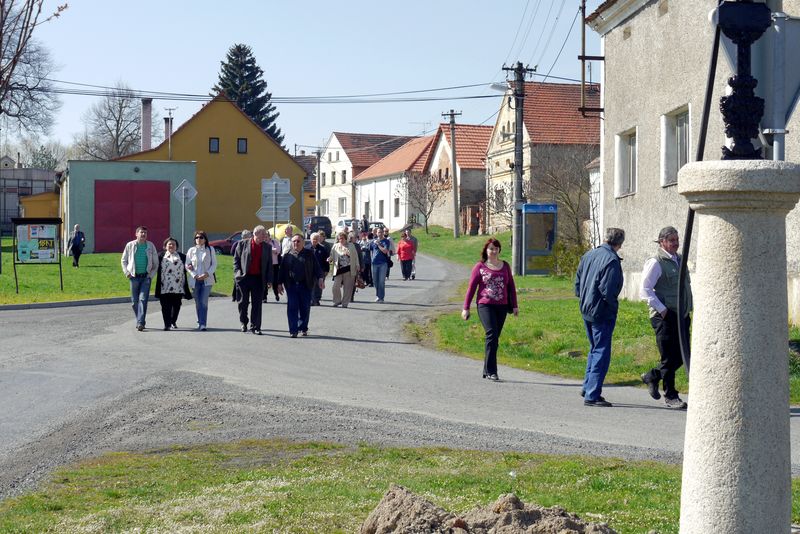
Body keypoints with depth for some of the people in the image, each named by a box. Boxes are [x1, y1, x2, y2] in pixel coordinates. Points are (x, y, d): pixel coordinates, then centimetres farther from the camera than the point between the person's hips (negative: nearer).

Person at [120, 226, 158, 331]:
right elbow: (124, 260, 12)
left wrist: (152, 274, 3)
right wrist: (127, 272, 1)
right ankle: (139, 321, 18)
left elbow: (155, 262, 12)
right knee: (134, 301, 4)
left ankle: (140, 323, -16)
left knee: (143, 299, -11)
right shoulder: (130, 245, 4)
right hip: (134, 276, 1)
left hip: (146, 276, -1)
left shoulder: (151, 246, 5)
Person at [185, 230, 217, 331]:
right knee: (198, 303, 7)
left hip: (207, 280, -2)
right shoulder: (191, 251, 8)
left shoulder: (210, 249, 5)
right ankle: (200, 322, 21)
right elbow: (187, 265, 6)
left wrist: (207, 274, -12)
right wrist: (194, 275, -8)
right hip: (195, 280, 2)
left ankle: (203, 324, -16)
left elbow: (214, 264, 3)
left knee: (204, 302, -12)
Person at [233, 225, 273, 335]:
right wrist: (237, 273, -5)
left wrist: (269, 280, 1)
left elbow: (269, 264, 7)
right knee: (243, 302, 8)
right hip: (244, 277, -1)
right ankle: (243, 322, 27)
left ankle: (255, 327, 7)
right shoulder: (243, 244, 0)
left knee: (257, 304, 1)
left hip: (259, 279, 1)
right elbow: (236, 259, 6)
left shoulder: (267, 246, 5)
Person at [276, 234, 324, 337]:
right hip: (291, 285, 0)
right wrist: (280, 283, 8)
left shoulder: (309, 254, 7)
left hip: (305, 286, 0)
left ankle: (303, 328, 19)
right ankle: (293, 330, -4)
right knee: (292, 308, -5)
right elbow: (281, 270, 12)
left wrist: (320, 278, -8)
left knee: (305, 308, 4)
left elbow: (316, 267, 5)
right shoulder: (287, 255, 10)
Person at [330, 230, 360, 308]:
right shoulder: (335, 246, 10)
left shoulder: (351, 246, 8)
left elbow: (355, 257, 9)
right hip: (338, 269, 1)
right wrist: (330, 260, -9)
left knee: (347, 287, 1)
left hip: (348, 269, -1)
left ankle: (345, 303, 10)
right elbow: (332, 256, 14)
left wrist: (357, 267, 3)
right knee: (336, 286, -8)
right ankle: (336, 302, 7)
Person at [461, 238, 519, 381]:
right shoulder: (479, 267, 2)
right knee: (492, 334, -17)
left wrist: (515, 305, 13)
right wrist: (466, 307, 1)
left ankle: (487, 371, 16)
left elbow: (511, 286, 17)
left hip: (502, 306, 4)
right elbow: (471, 287, 3)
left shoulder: (505, 266, 12)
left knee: (494, 338, 6)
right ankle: (491, 371, -17)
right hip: (485, 305, -4)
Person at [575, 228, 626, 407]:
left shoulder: (588, 255, 7)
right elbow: (607, 290, -22)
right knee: (601, 352, -2)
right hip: (602, 312, -8)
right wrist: (614, 306, -6)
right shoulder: (611, 260, -17)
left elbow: (577, 283, 13)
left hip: (586, 310, 8)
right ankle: (592, 395, -3)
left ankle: (588, 387, 27)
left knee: (595, 349, 22)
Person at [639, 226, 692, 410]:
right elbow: (645, 290, -13)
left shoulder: (680, 260, 15)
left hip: (682, 316, 8)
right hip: (665, 317, -8)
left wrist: (689, 308, 15)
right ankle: (670, 396, 12)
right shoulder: (656, 263, -10)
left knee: (683, 356, 10)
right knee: (670, 358, -1)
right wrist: (662, 309, -16)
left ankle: (652, 376, 29)